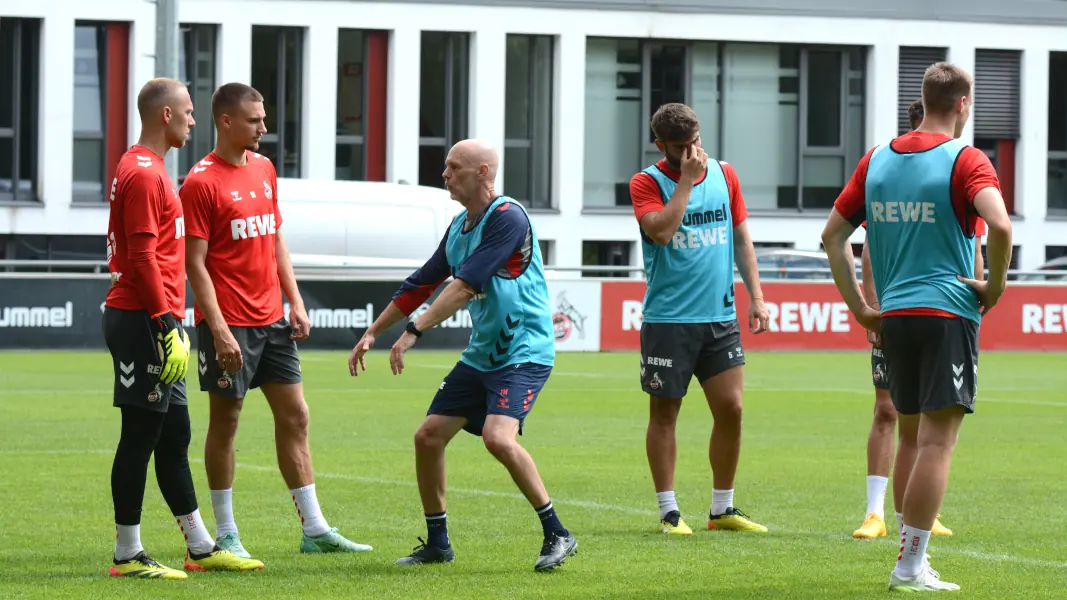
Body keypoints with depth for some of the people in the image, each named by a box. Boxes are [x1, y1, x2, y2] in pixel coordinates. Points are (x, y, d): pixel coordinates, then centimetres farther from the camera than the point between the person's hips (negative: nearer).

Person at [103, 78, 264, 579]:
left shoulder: (148, 169, 18)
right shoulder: (143, 174, -14)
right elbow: (142, 256, -20)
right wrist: (167, 324, -22)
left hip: (151, 321, 11)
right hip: (143, 322, -11)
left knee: (173, 437, 14)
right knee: (140, 435, -6)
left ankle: (201, 548, 19)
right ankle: (128, 555, -1)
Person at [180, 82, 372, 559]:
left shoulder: (264, 169, 12)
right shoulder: (202, 182, -11)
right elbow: (195, 262, -13)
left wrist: (295, 302, 10)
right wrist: (219, 330, -19)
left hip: (272, 320, 7)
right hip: (229, 323, -7)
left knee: (294, 416, 6)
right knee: (225, 420, 1)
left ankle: (314, 529, 10)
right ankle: (225, 535, 9)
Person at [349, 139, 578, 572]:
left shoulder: (507, 218, -17)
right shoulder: (460, 226, 11)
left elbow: (465, 286, -24)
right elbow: (422, 284, 19)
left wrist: (414, 331, -26)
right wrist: (372, 333, 20)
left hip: (524, 353, -9)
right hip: (481, 354, 9)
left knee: (498, 436, -27)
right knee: (428, 436, 4)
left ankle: (557, 535, -15)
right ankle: (437, 543, 18)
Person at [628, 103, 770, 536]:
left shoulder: (724, 175, 10)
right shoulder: (647, 182, -4)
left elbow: (741, 238, 15)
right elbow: (662, 230, -22)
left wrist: (755, 295, 8)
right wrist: (686, 179, -18)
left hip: (720, 316, 4)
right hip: (667, 318, -4)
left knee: (730, 407, 1)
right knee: (664, 412, 1)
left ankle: (722, 509, 13)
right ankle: (669, 512, 8)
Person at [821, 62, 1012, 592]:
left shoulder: (876, 160, 9)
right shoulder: (964, 160, -8)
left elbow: (833, 235, 12)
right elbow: (999, 224, -25)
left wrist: (860, 308, 15)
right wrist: (995, 285, -9)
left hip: (892, 314, 6)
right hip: (949, 311, -6)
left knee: (911, 436, 17)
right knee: (937, 440, -6)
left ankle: (910, 550, 22)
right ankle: (911, 567, -9)